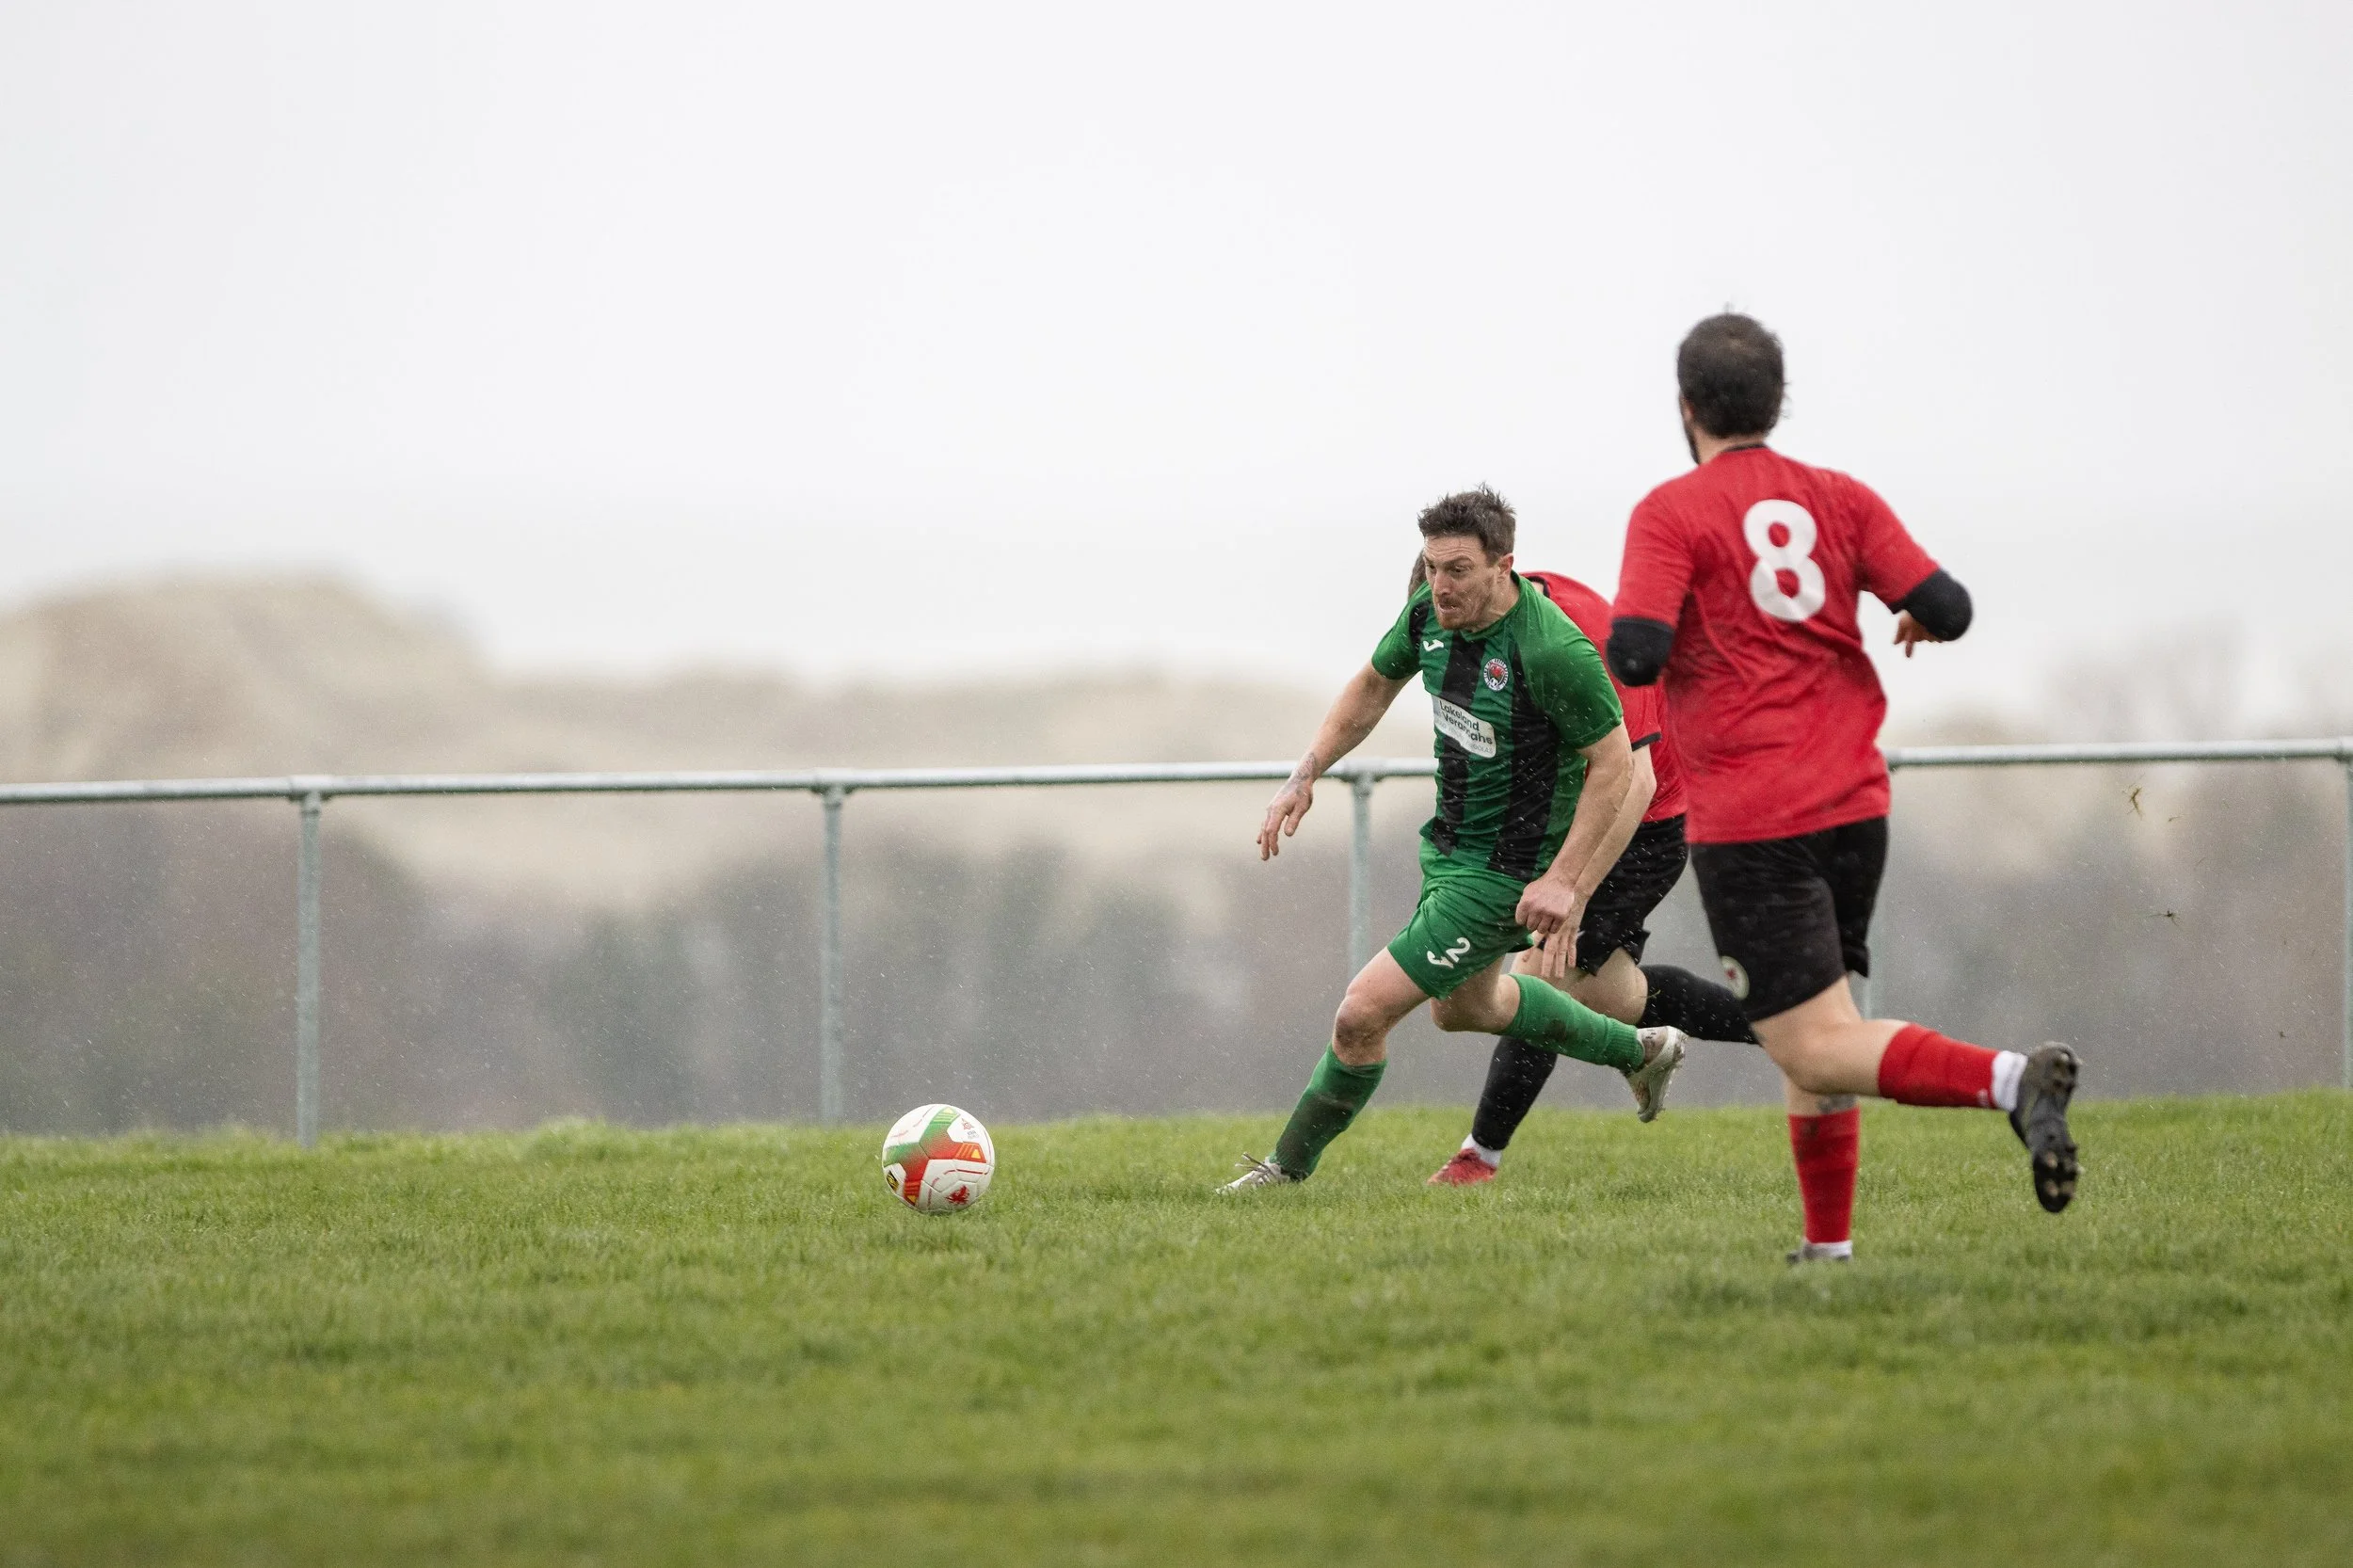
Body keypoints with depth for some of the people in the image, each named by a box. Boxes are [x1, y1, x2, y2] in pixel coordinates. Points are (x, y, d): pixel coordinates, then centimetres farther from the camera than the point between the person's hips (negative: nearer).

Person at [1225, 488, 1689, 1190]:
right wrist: (1304, 777, 3)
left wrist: (1563, 879, -24)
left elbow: (1613, 762, -22)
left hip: (1505, 873, -9)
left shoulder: (1553, 652, -31)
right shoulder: (1430, 614, -8)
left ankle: (1290, 1166, 10)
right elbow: (1374, 685, 12)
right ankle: (1638, 1051, 50)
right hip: (1449, 842, 9)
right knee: (1464, 1005, 32)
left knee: (1364, 1013, -10)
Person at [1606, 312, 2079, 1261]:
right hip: (1854, 804, 6)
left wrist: (1622, 643, 6)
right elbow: (1946, 607, -1)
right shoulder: (1839, 499, 7)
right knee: (1816, 1032, 21)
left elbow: (1635, 655, -17)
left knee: (1817, 1049, -9)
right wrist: (1918, 623, 22)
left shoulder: (1671, 514, -6)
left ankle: (2010, 1079, -31)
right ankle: (1828, 1242, 18)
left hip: (1749, 825, -6)